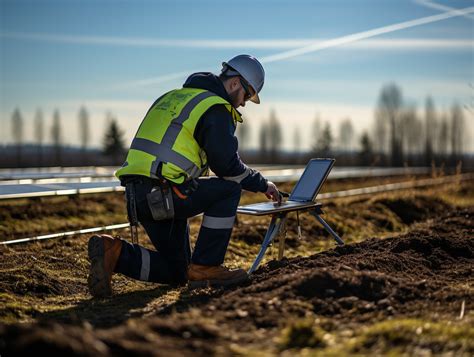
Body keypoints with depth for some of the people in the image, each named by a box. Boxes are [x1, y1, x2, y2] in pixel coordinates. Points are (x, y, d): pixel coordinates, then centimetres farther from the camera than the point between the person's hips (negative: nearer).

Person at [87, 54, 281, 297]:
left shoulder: (173, 96, 23)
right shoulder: (216, 108, -5)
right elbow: (227, 165, -11)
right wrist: (262, 184, 5)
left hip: (136, 196, 9)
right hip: (163, 195, -9)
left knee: (176, 273, 17)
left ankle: (115, 253, -1)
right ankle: (204, 268, 0)